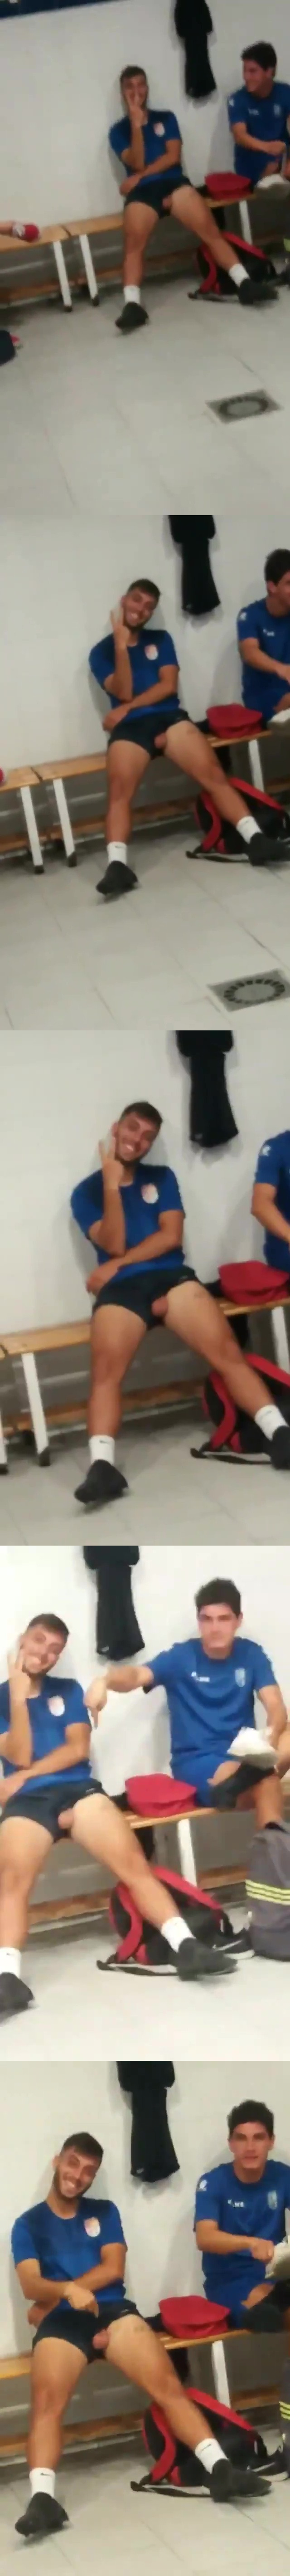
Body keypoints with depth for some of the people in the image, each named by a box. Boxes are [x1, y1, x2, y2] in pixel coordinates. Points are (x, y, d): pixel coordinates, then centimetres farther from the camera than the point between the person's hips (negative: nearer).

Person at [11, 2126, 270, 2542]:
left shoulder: (104, 2212, 21)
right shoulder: (29, 2224, 16)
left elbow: (113, 2269, 7)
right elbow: (31, 2285, 1)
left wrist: (52, 2298, -3)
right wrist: (68, 2291, -22)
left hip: (113, 2312, 2)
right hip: (61, 2323, -2)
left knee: (167, 2383, -23)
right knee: (46, 2400, -31)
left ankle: (219, 2468, -34)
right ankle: (43, 2499, -48)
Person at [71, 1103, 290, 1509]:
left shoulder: (162, 1177, 21)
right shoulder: (87, 1191, 15)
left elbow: (172, 1236, 7)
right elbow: (114, 1244, 0)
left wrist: (116, 1265, -2)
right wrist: (112, 1183, -7)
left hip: (172, 1277, 2)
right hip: (121, 1289, -2)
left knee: (227, 1351, -24)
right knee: (105, 1372, -30)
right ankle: (102, 1467, -46)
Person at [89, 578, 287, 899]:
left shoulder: (160, 639, 20)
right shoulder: (102, 651, 15)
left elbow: (168, 685, 7)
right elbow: (123, 692, -1)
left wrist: (128, 708, -3)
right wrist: (121, 644, -7)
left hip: (169, 718, 2)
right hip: (129, 728, -2)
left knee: (212, 773, -23)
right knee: (119, 790, -29)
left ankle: (254, 838, -34)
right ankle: (117, 865, -46)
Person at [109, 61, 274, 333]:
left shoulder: (165, 118, 20)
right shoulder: (119, 131, 16)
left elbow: (173, 156, 6)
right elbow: (136, 164, 0)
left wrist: (140, 176, -4)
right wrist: (137, 124, -7)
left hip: (174, 183, 1)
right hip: (142, 192, -1)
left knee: (209, 228, -24)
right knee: (134, 241, -30)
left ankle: (244, 283, -33)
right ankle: (133, 305, -47)